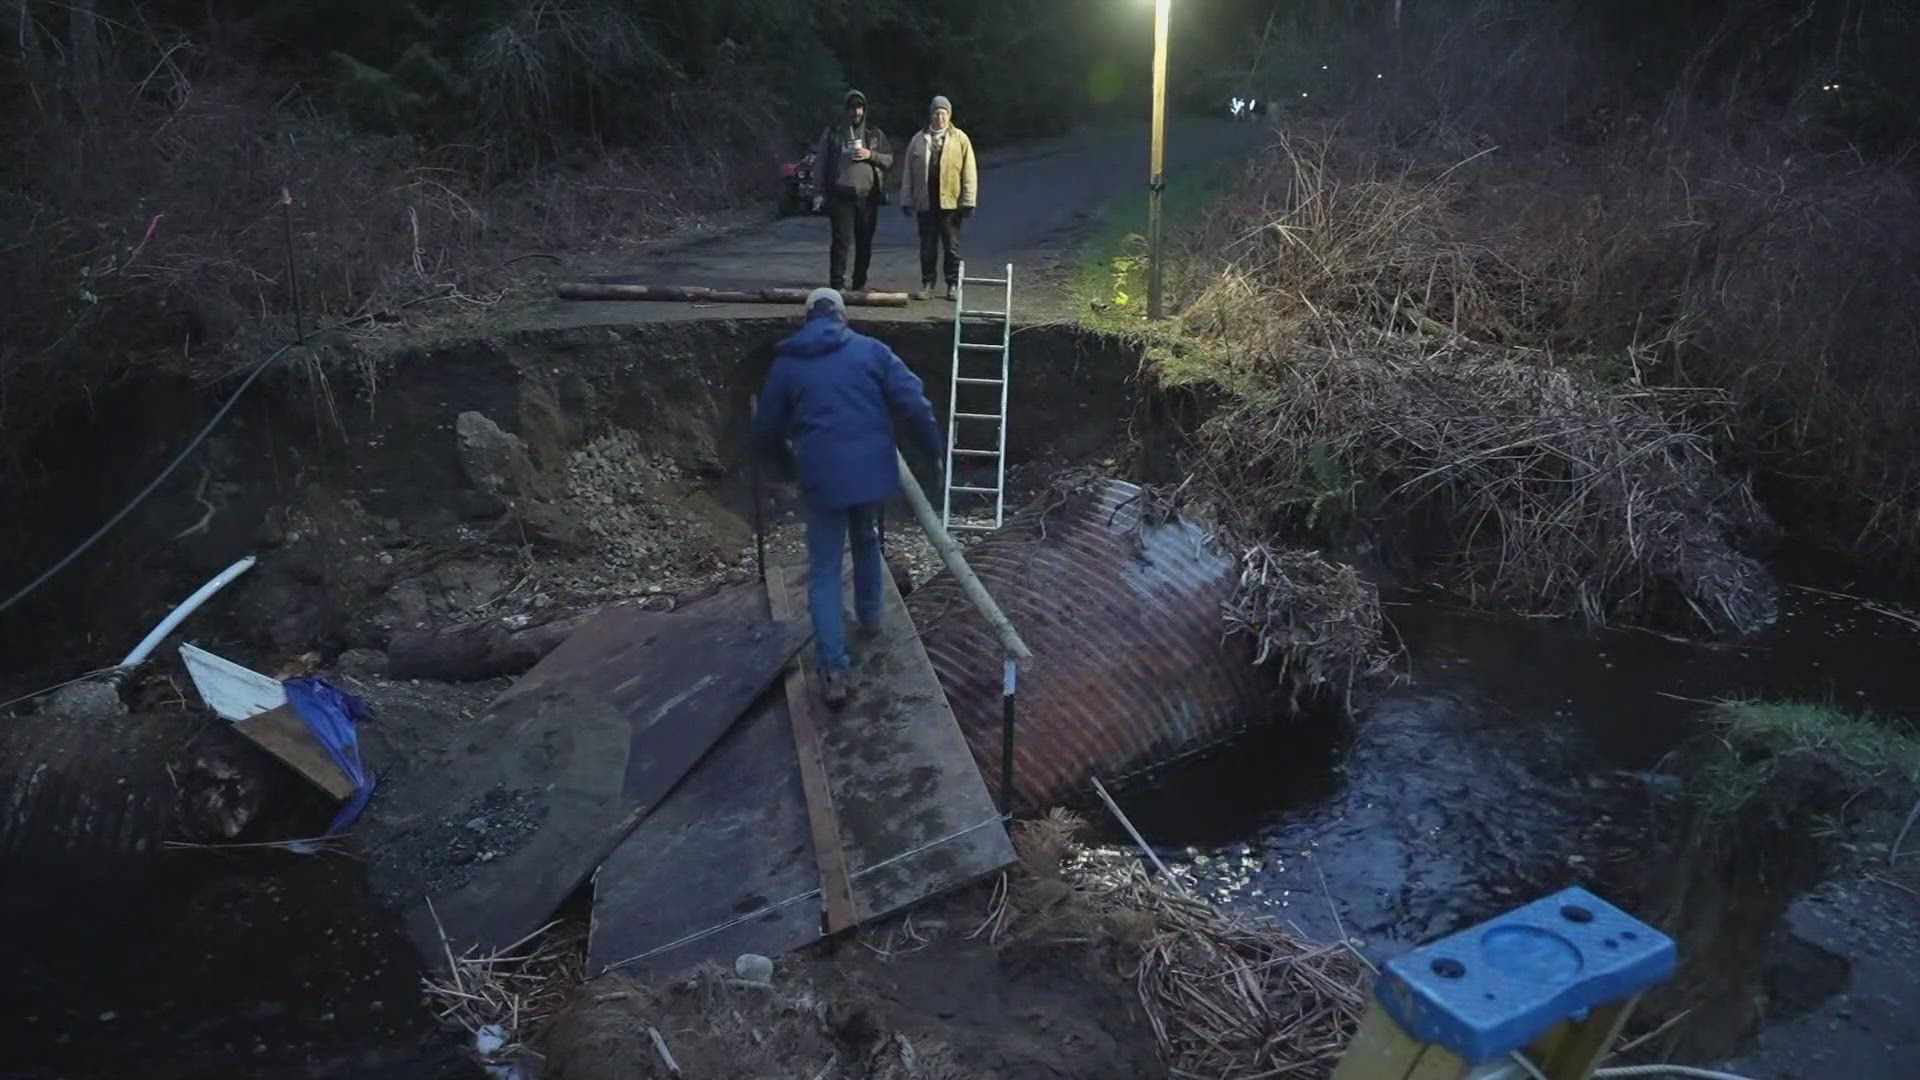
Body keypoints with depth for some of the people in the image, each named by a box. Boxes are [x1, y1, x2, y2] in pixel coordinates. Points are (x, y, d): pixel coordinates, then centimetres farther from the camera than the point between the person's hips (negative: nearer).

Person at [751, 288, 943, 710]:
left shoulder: (787, 363, 5)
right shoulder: (870, 349, 3)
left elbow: (766, 431, 11)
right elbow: (914, 402, -7)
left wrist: (789, 461, 31)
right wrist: (933, 450, 5)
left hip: (822, 478, -1)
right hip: (873, 471, 1)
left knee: (824, 569, 6)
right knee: (866, 540, 30)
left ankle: (833, 670, -2)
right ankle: (870, 616, 45)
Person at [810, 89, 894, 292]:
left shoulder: (875, 133, 12)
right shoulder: (832, 133, 6)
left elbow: (890, 160, 9)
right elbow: (820, 162, 5)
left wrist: (871, 155, -9)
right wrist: (820, 191, -3)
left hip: (868, 195, 2)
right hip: (841, 195, -2)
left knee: (864, 242, 5)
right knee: (841, 240, -8)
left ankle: (860, 283, 15)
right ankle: (837, 283, -5)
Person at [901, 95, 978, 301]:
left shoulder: (960, 139, 1)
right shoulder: (918, 140, 6)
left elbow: (969, 172, -2)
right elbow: (909, 173, 9)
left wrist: (968, 201, -7)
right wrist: (907, 200, 5)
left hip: (950, 202, -2)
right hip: (925, 202, 2)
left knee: (952, 246, 4)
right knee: (927, 246, 7)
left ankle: (953, 285, 13)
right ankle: (927, 284, 15)